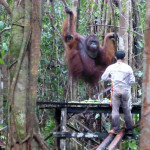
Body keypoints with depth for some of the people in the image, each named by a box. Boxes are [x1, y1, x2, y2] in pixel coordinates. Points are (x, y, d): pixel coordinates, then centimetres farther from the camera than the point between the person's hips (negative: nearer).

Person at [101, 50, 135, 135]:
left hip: (116, 90, -1)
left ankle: (116, 129, 2)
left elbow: (103, 78, 4)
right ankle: (130, 130, 13)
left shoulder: (111, 67, -2)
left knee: (115, 110, 4)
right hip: (126, 90, 1)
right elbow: (132, 81, -1)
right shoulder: (128, 68, -3)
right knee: (127, 110, 10)